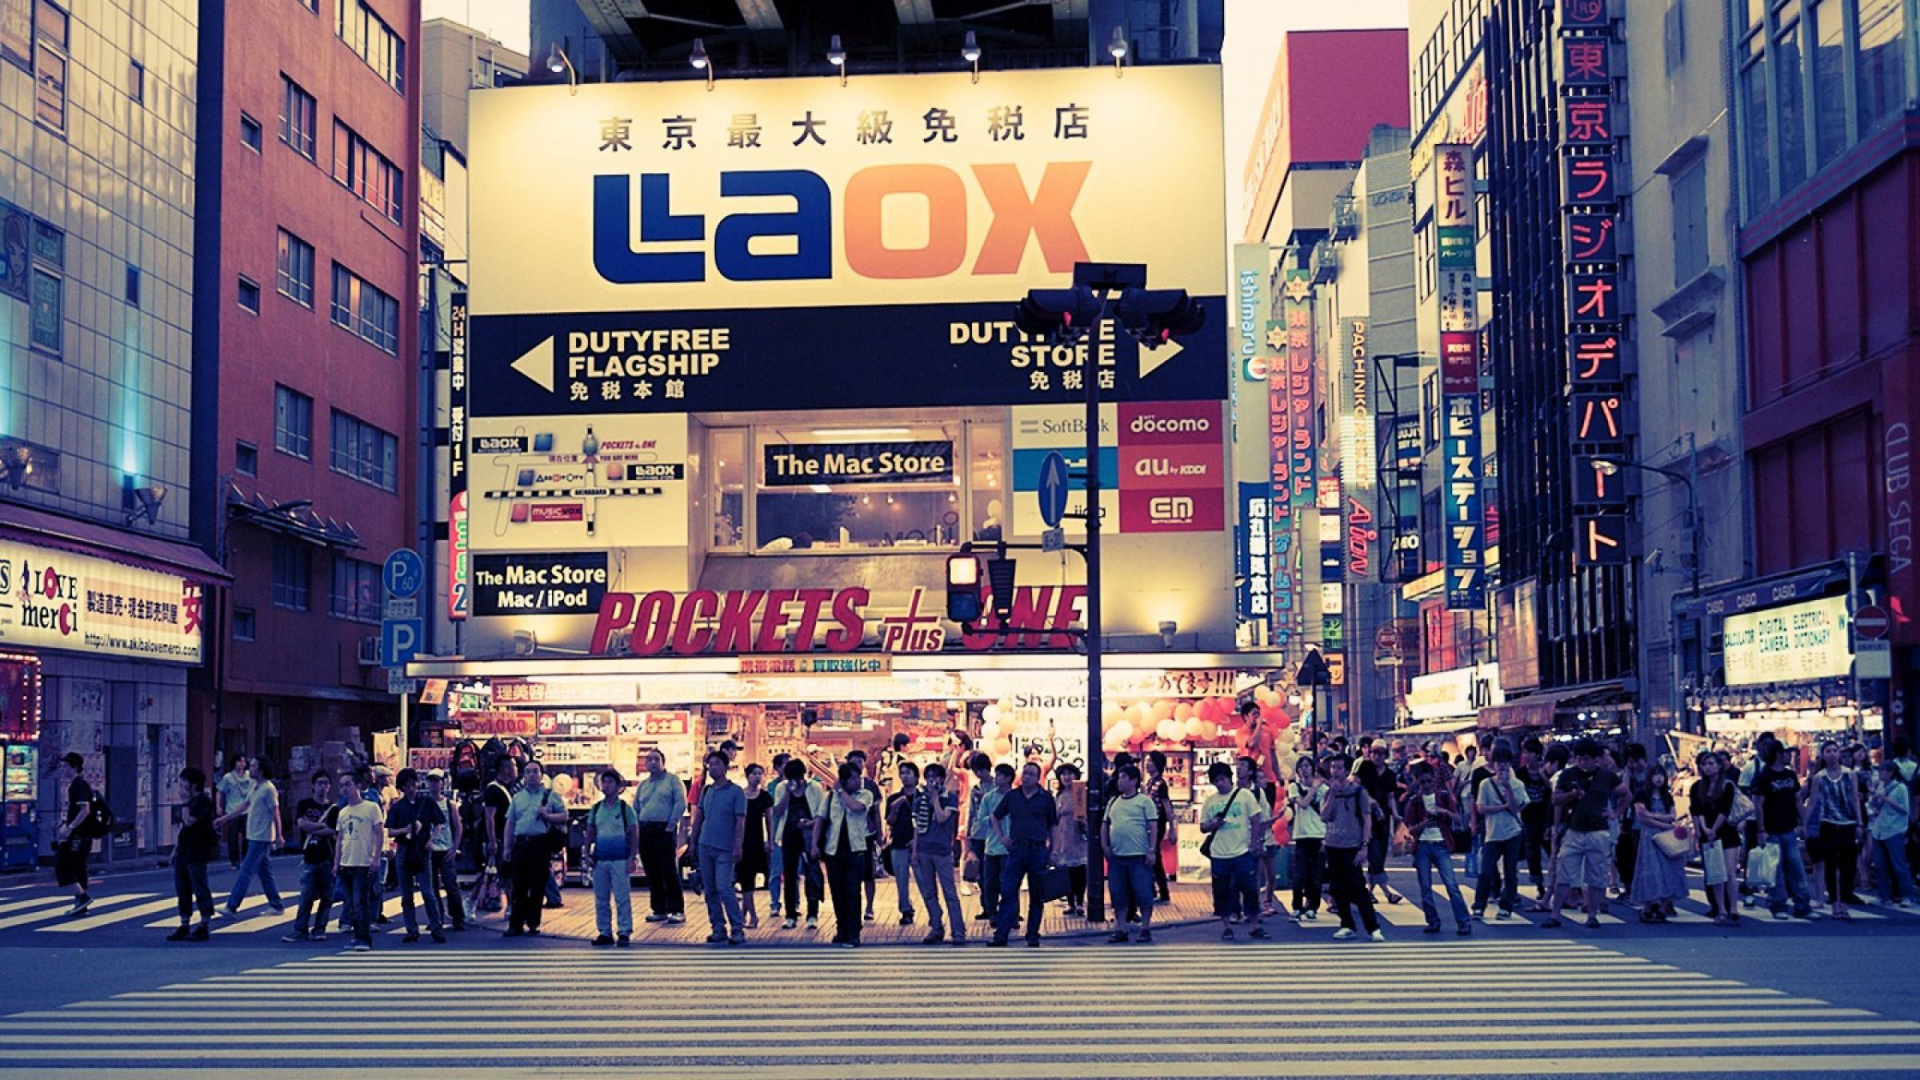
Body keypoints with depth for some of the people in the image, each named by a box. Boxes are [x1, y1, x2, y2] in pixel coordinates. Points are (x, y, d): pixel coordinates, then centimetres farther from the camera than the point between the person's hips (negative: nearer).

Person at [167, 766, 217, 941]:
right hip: (183, 853, 9)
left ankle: (204, 927, 2)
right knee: (182, 890, 11)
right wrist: (176, 848, 19)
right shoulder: (190, 801, 16)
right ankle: (184, 926, 17)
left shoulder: (203, 801, -13)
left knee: (200, 890, -3)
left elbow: (189, 821, -25)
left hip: (196, 854, -9)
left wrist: (185, 802, -14)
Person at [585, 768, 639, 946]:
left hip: (620, 860, -4)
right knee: (601, 899, 7)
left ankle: (624, 933, -1)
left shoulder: (625, 808, -1)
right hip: (600, 860, 4)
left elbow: (634, 834, -2)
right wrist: (587, 853, 5)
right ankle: (605, 933, 14)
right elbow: (590, 832, 15)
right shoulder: (596, 809, 11)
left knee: (622, 898, -5)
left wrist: (632, 857, -8)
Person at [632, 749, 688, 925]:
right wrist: (638, 826, 7)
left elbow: (681, 804, -9)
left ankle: (677, 911, -5)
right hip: (646, 831, 6)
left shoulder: (672, 780, 0)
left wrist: (671, 825, -14)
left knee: (669, 872, -8)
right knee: (652, 873, 8)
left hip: (664, 830, -6)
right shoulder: (642, 784, 17)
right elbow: (635, 808, 22)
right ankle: (658, 910, 15)